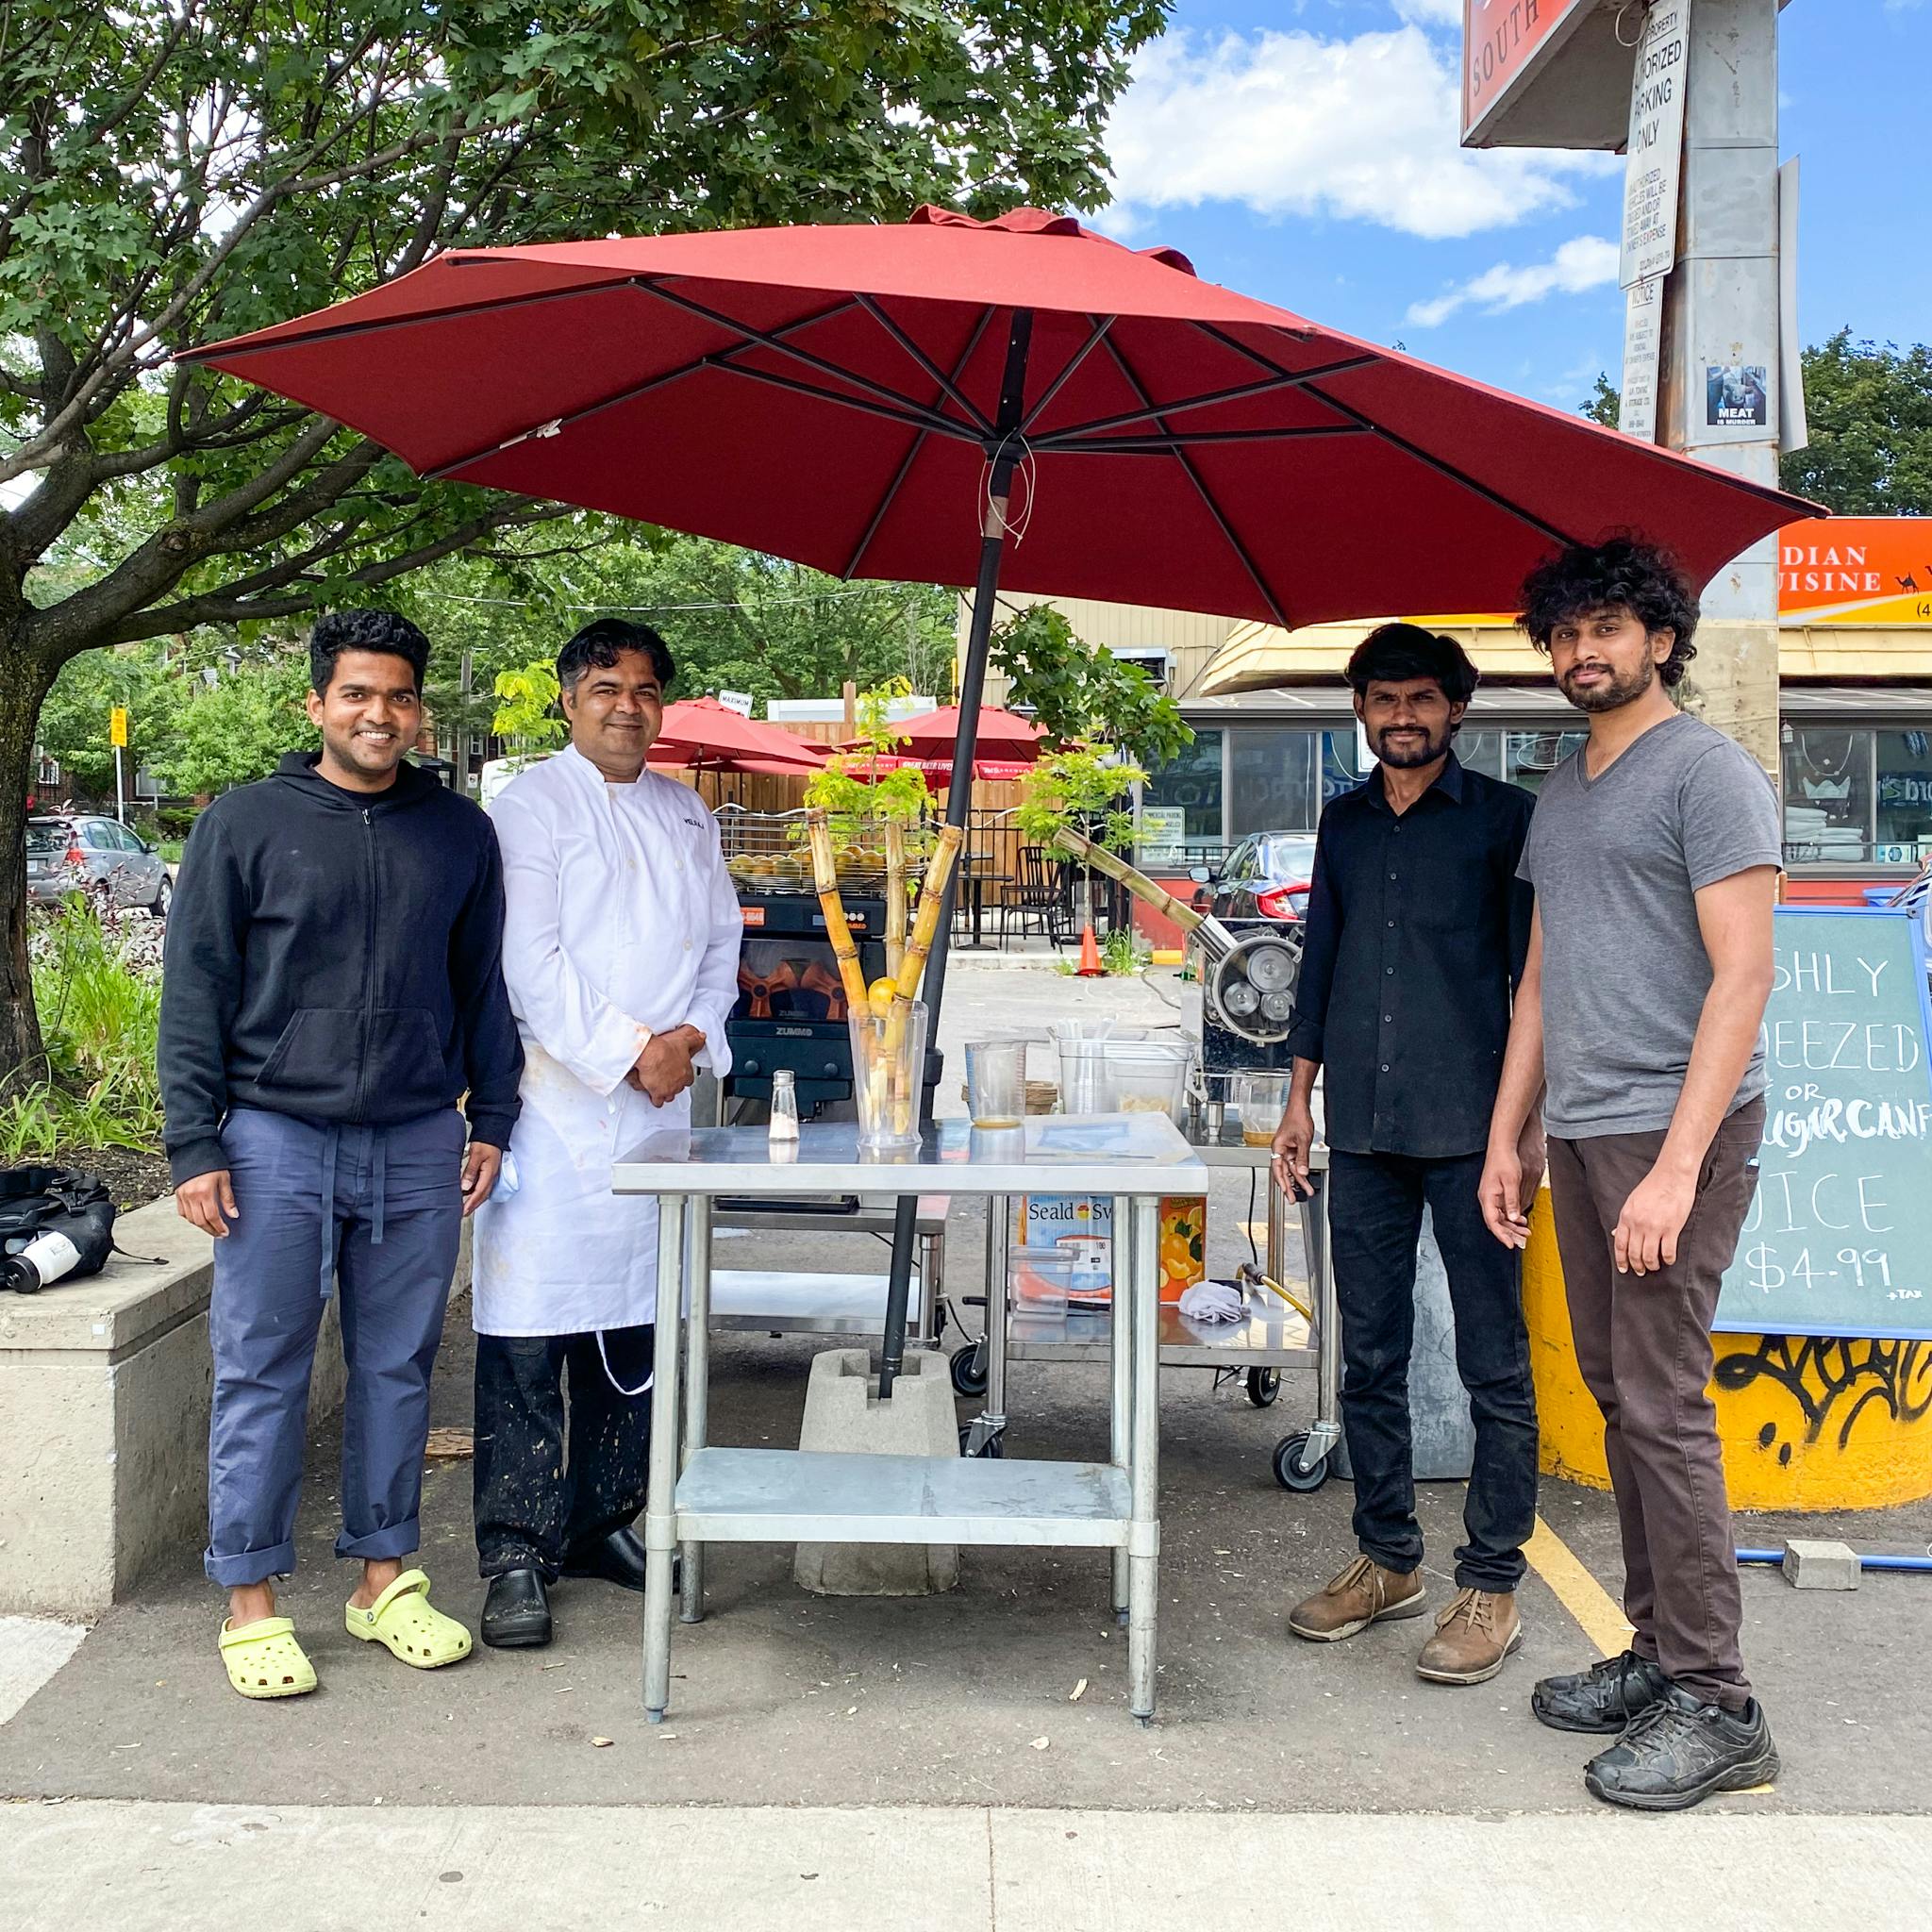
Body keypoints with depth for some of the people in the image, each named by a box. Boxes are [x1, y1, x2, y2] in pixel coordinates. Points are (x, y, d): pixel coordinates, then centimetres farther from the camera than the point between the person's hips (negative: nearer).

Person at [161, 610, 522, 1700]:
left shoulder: (460, 832, 9)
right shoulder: (246, 825, 1)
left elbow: (483, 988, 15)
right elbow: (196, 993, 0)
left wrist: (492, 1119, 8)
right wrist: (194, 1144, -5)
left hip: (419, 1145, 3)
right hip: (277, 1140, -2)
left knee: (400, 1368, 10)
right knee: (262, 1374, 2)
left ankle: (385, 1578, 23)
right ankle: (252, 1603, 14)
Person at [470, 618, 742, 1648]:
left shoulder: (687, 815, 17)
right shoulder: (531, 805, -3)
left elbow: (721, 942, 17)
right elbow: (530, 962, -11)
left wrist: (694, 1036, -1)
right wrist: (628, 1053, -13)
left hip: (660, 1102, 6)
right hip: (553, 1101, -6)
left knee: (636, 1327, 11)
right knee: (527, 1335, -5)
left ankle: (602, 1522, 24)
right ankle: (516, 1553, 4)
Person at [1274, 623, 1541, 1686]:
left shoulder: (1504, 818, 1)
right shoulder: (1344, 822, 15)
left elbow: (1533, 972, 0)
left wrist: (1531, 1115, -6)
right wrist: (1300, 1098, 15)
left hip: (1470, 1127, -5)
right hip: (1363, 1129, 5)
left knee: (1493, 1365, -1)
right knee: (1369, 1358, 10)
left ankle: (1491, 1585, 8)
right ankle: (1388, 1560, 23)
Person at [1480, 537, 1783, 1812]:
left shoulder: (1709, 772, -6)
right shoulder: (1559, 793, 18)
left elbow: (1742, 976, -13)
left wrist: (1678, 1165, -19)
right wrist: (1506, 1136, 17)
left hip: (1675, 1132, -8)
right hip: (1581, 1134, 8)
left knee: (1664, 1406, -8)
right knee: (1619, 1399, 11)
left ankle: (1716, 1706, 1)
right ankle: (1658, 1653, 22)